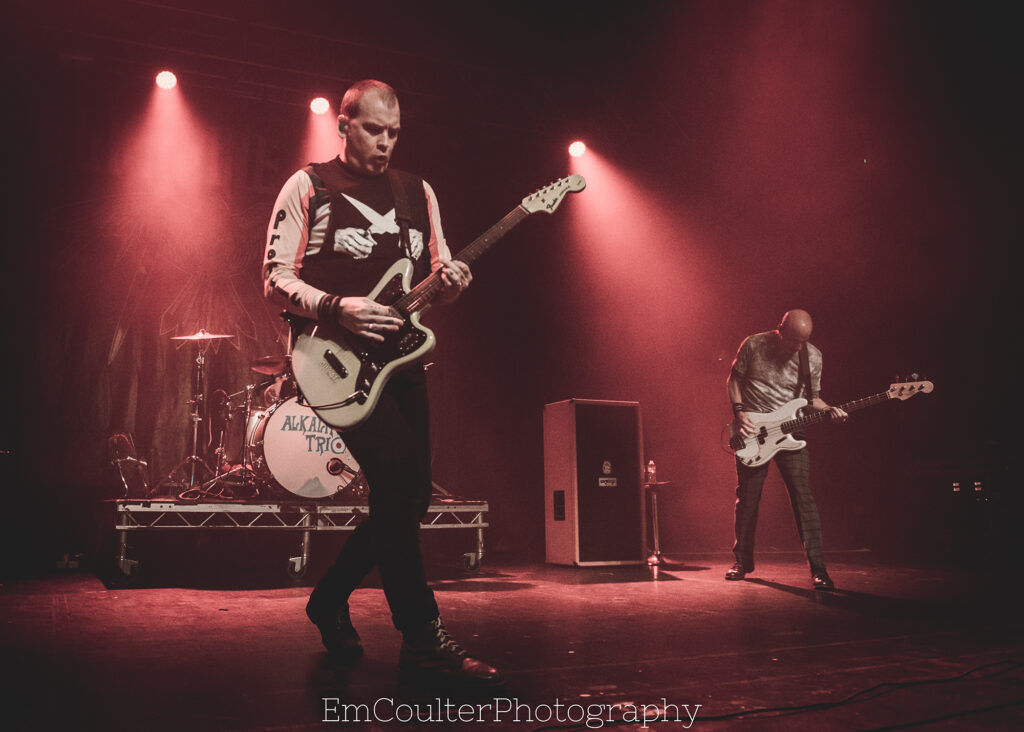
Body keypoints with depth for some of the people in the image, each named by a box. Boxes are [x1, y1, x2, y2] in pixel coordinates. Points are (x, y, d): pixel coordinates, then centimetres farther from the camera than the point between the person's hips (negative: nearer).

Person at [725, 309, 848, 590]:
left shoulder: (812, 356, -3)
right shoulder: (753, 345, -7)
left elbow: (811, 397, 7)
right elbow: (733, 379, 5)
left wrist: (829, 410, -13)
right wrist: (738, 412, -8)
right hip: (752, 432, 0)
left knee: (803, 496, -8)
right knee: (747, 498, 6)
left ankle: (818, 569, -4)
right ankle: (743, 561, 24)